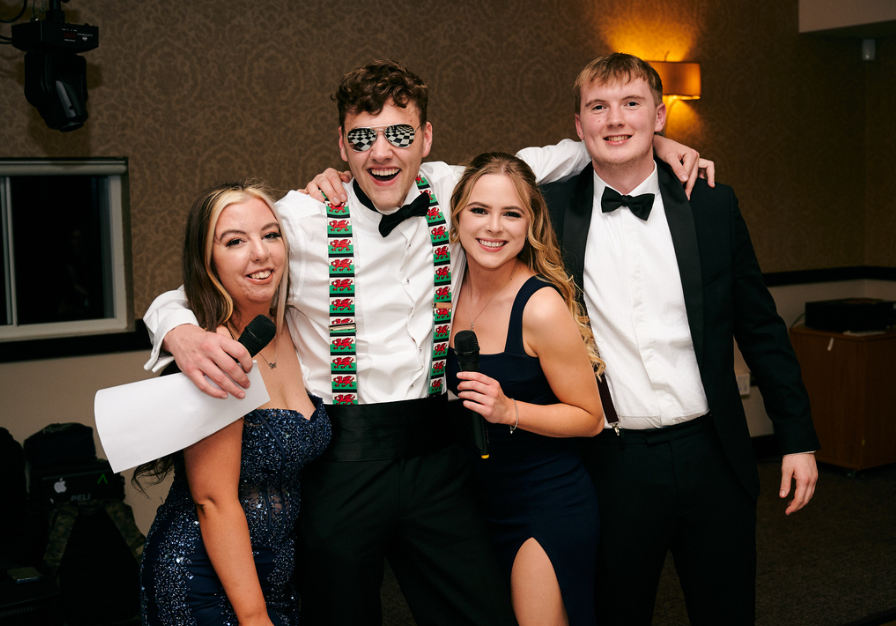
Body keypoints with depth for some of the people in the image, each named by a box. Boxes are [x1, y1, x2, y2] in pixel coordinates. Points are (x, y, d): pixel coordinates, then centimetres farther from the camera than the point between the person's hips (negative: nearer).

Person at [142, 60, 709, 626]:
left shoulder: (451, 191, 1)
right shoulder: (301, 218, -8)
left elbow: (538, 163, 19)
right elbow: (181, 296, -1)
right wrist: (183, 334, -25)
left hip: (434, 452, 3)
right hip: (341, 459, -3)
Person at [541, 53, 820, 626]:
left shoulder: (713, 206, 2)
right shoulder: (551, 210, -3)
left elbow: (762, 329, 6)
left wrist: (798, 438, 6)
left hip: (712, 455, 1)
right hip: (611, 464, -1)